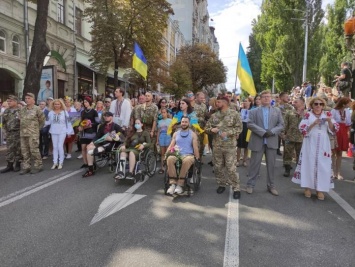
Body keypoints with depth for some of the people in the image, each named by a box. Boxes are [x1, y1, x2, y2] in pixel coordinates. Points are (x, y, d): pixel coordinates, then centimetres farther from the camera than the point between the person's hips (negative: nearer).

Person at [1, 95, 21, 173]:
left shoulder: (20, 110, -7)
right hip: (9, 133, 6)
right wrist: (6, 129, 13)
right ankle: (9, 165, 14)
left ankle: (17, 164, 15)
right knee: (9, 149, 7)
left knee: (18, 149, 4)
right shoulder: (6, 111, 11)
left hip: (18, 133, -5)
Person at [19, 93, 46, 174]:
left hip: (33, 134, -6)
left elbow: (42, 119, 1)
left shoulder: (37, 109, -5)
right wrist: (23, 128, 14)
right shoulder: (22, 110, 12)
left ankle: (38, 166, 7)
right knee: (24, 151, 9)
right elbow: (20, 120, 22)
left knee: (34, 150, -4)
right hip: (23, 133, 6)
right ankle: (26, 167, 17)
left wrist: (37, 128, 6)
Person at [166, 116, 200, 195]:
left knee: (187, 161, -40)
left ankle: (180, 184, -32)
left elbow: (195, 147, 6)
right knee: (169, 159, -35)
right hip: (176, 154, 2)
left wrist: (197, 159, -2)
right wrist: (166, 154, 0)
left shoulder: (193, 134, 14)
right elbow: (171, 146, 16)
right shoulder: (176, 134, 22)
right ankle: (173, 183, -31)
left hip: (188, 155, -2)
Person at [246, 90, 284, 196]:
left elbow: (281, 125, 4)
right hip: (258, 141, -2)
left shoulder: (277, 111, 11)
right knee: (255, 164, 4)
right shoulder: (254, 111, 4)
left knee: (271, 164, 8)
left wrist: (272, 131, -14)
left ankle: (271, 185, 21)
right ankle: (250, 184, 15)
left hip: (272, 141, 2)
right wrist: (263, 132, -18)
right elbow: (250, 124, -9)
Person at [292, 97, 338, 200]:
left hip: (323, 144, 2)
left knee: (323, 165, 2)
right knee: (309, 164, 2)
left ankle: (320, 189, 10)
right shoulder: (308, 115, 1)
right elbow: (302, 129, -7)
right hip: (310, 144, -2)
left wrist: (330, 121, -17)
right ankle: (307, 187, 13)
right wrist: (314, 124, -20)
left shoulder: (327, 115, 7)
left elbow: (333, 129, 2)